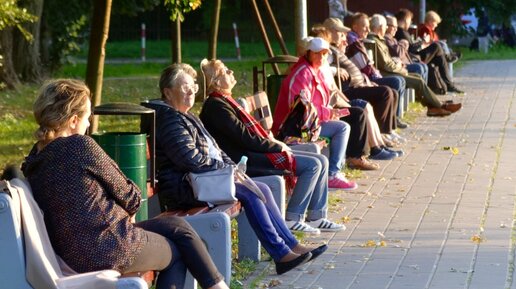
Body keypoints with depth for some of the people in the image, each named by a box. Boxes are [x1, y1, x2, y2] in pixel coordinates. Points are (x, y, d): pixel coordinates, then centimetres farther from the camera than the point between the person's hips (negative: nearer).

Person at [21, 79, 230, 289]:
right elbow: (127, 195, -8)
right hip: (109, 250, -8)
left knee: (176, 225, 20)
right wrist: (134, 199, 12)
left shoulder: (34, 160, 6)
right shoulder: (79, 146, -18)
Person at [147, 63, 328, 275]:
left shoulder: (188, 118, 22)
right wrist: (225, 168, -12)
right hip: (183, 187, -10)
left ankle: (290, 245, -4)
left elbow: (213, 149, 25)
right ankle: (281, 254, -19)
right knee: (250, 193, -21)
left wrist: (232, 166, 7)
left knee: (262, 189, -2)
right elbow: (191, 159, -22)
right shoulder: (169, 120, -12)